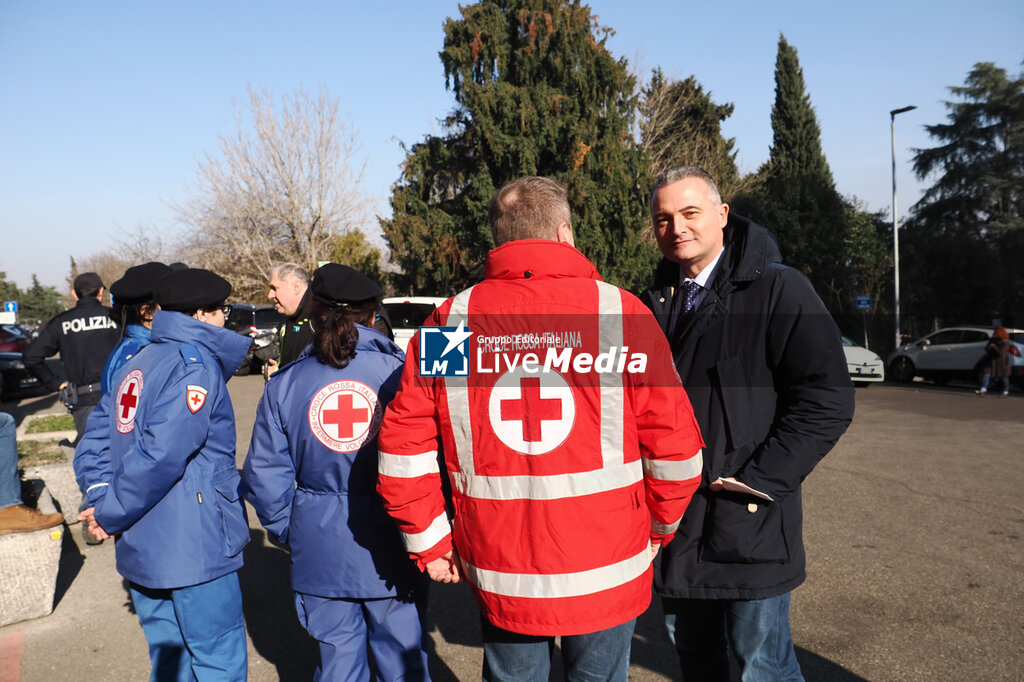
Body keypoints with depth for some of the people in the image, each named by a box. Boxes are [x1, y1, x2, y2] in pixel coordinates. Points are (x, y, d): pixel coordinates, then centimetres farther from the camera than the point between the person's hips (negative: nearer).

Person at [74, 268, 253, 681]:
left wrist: (101, 497, 1)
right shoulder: (196, 365, -14)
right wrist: (112, 513, -12)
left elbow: (94, 441, 13)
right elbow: (162, 454, -24)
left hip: (140, 551, 9)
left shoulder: (135, 365, 13)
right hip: (193, 548, -8)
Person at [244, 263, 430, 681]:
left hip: (320, 548, 2)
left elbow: (265, 472, 1)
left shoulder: (285, 383, -2)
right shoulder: (398, 371, -10)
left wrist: (285, 530, 16)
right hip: (389, 545, -1)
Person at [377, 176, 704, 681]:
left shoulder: (449, 322, -4)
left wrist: (430, 543, 7)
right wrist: (660, 526, 9)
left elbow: (402, 449, -5)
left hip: (498, 577, 2)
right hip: (605, 573, -1)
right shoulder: (619, 311, -10)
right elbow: (675, 445, -9)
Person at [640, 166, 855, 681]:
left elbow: (827, 399, -16)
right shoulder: (654, 303, 10)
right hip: (671, 522, 6)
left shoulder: (778, 289, -10)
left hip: (747, 522, -6)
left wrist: (759, 480, -18)